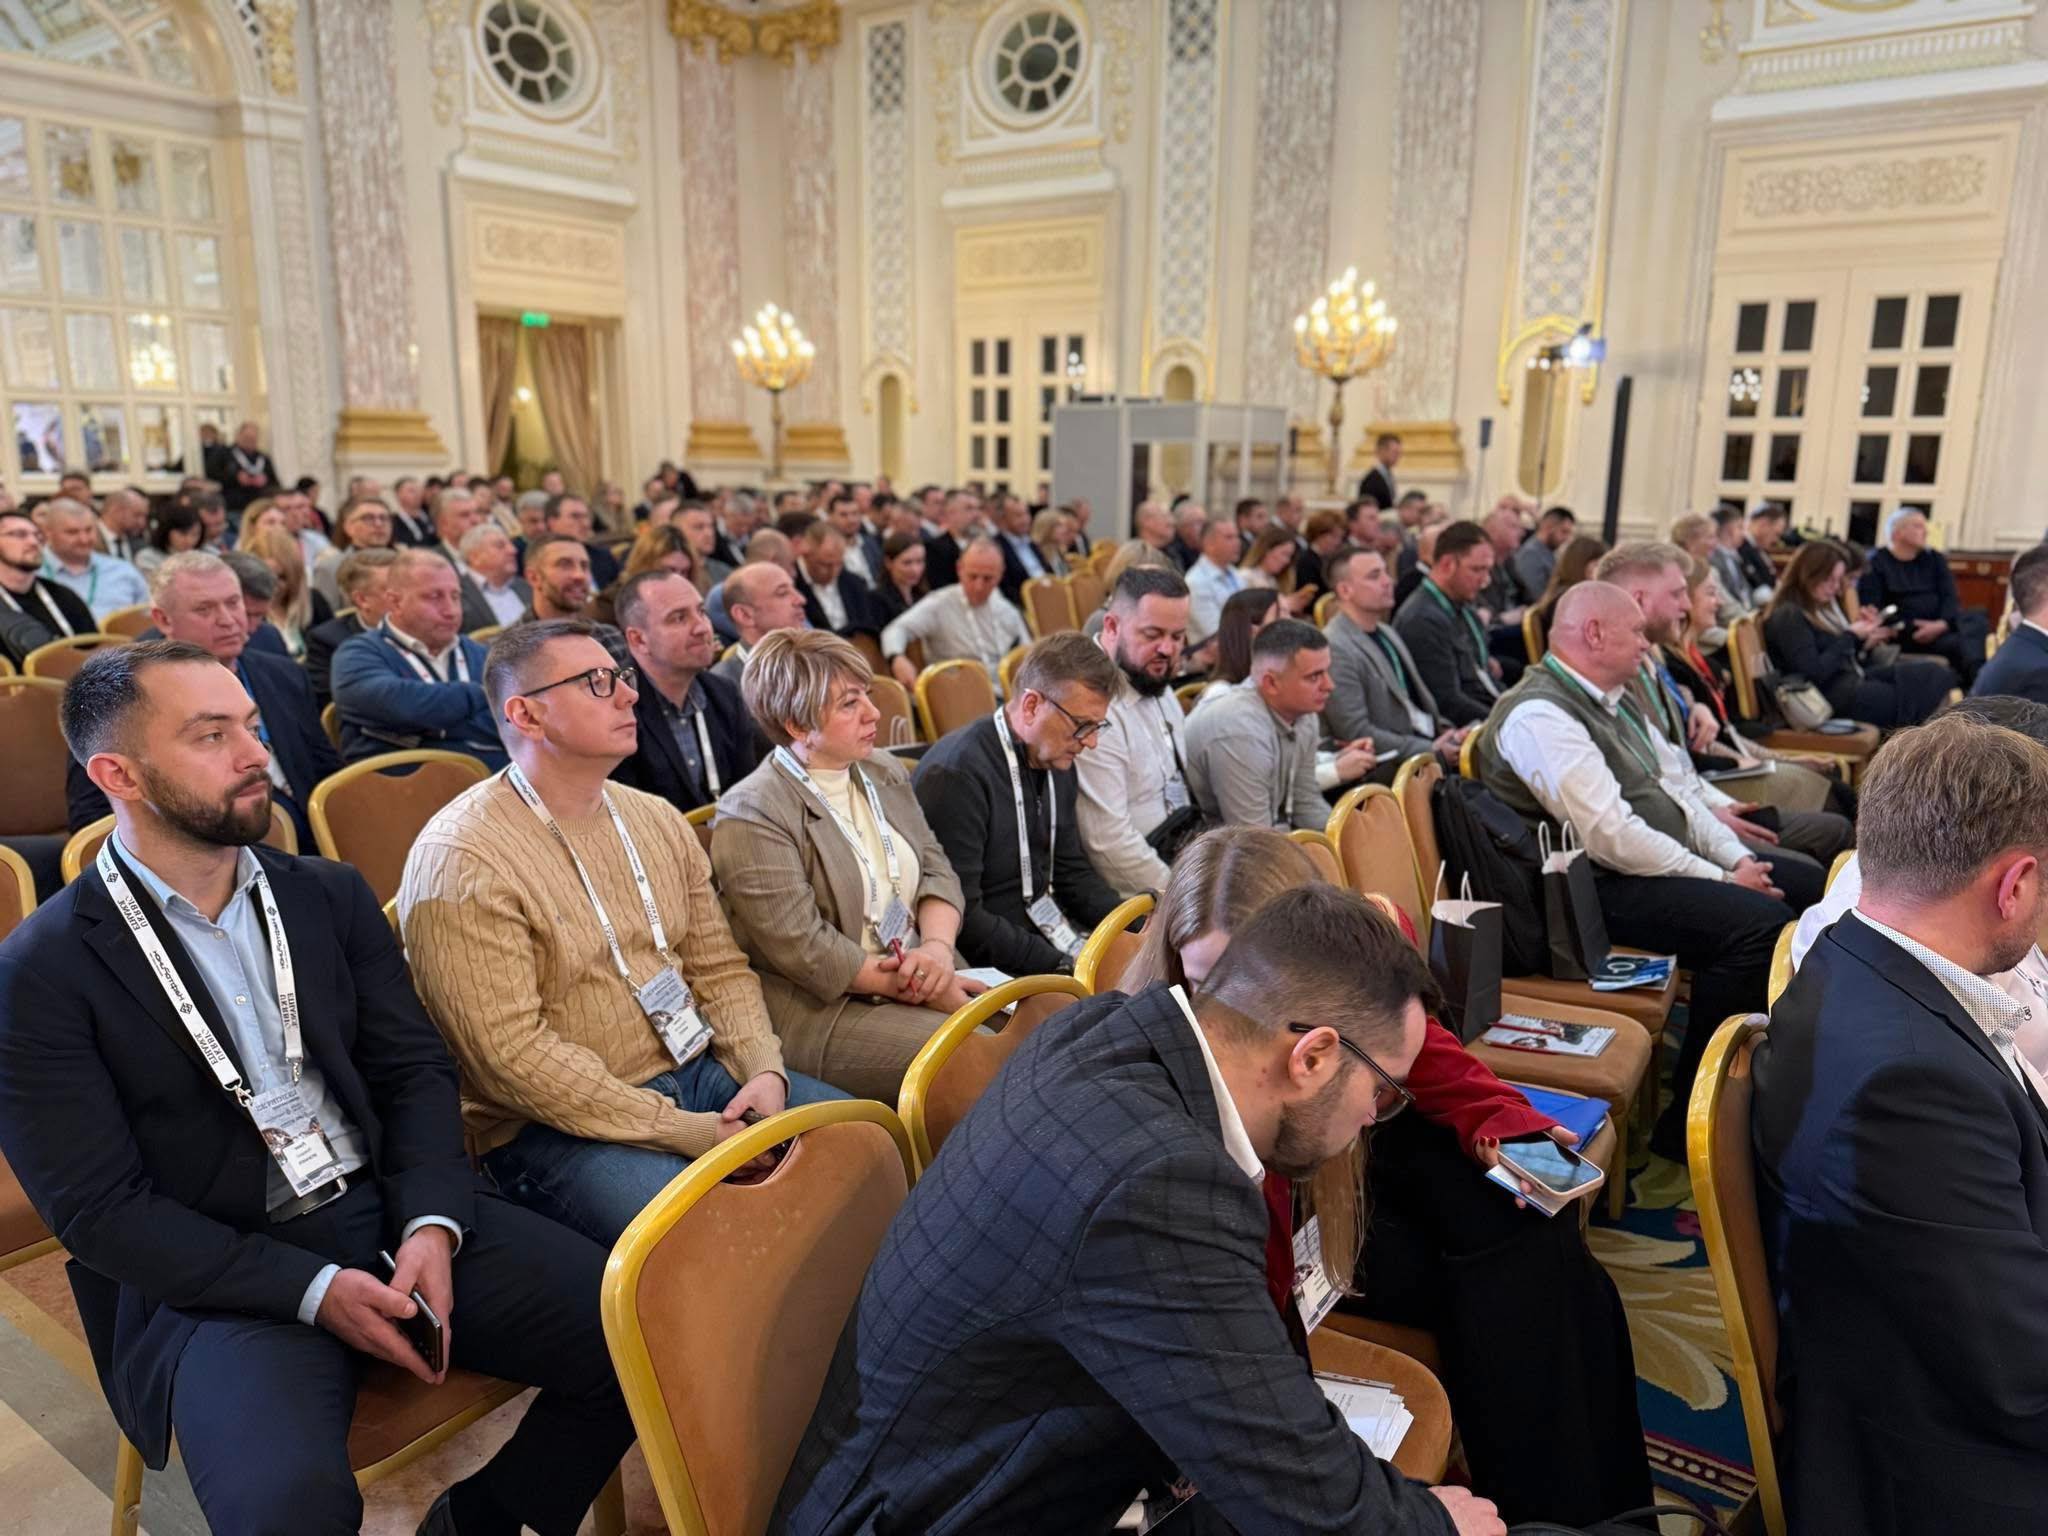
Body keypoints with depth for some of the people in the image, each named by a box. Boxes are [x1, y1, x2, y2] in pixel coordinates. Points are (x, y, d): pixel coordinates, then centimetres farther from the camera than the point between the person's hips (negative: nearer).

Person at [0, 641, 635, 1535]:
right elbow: (96, 1207, -8)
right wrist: (312, 1288, -17)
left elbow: (416, 1069, 6)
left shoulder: (331, 895, 8)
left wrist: (432, 1224, -12)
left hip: (391, 1213, 4)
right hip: (213, 1278, -4)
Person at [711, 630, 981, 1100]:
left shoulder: (883, 771, 12)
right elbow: (803, 948, -18)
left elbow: (936, 867, 11)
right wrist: (914, 988, -16)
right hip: (823, 1011, -7)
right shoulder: (752, 817, -13)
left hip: (918, 981, 8)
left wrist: (939, 945, -10)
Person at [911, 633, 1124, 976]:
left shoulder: (1057, 761, 7)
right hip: (995, 970, -8)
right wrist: (1064, 967, -21)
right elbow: (958, 918, -21)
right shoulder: (956, 772, -19)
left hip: (1053, 933, 8)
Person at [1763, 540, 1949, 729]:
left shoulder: (1826, 604, 16)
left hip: (1854, 678, 9)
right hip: (1831, 693, -9)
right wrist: (1851, 636, -12)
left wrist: (1864, 644, -2)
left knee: (1938, 676, -4)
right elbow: (1814, 672, -21)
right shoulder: (1788, 616, -14)